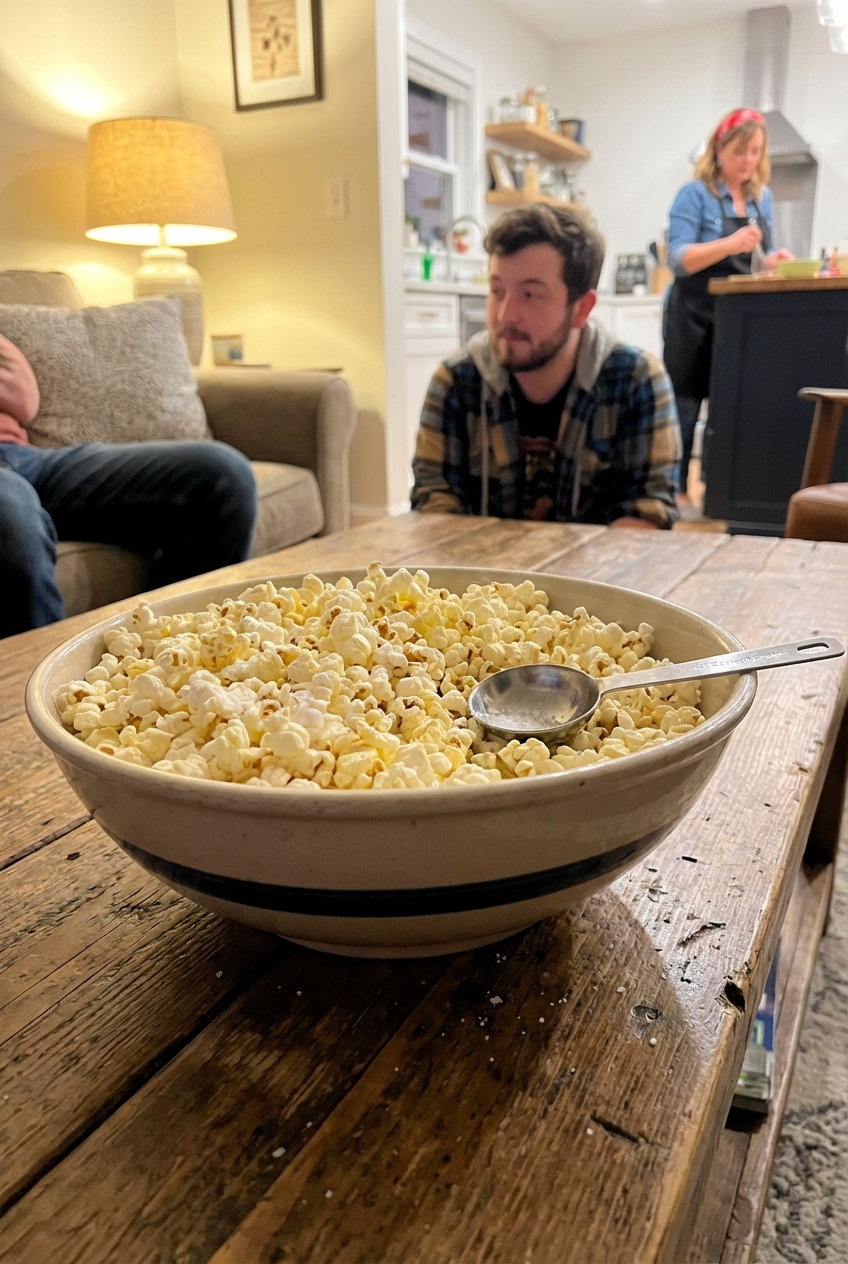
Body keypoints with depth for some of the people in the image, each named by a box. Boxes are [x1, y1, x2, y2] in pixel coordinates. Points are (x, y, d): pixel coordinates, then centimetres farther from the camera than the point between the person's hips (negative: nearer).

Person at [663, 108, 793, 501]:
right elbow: (679, 259, -15)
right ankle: (672, 488, -2)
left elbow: (760, 260, 18)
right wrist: (729, 245, -28)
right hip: (695, 316, -6)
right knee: (684, 400, -6)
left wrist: (774, 261, -6)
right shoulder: (695, 194, -5)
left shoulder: (762, 196, 13)